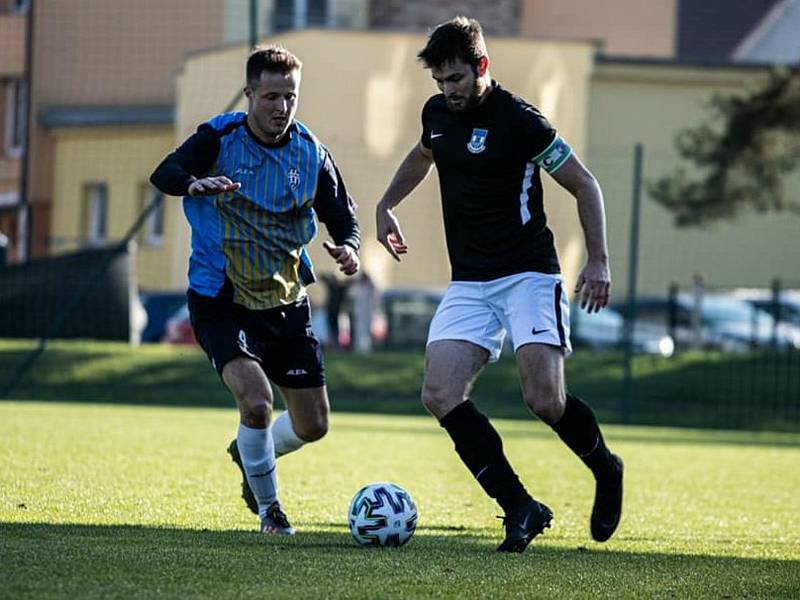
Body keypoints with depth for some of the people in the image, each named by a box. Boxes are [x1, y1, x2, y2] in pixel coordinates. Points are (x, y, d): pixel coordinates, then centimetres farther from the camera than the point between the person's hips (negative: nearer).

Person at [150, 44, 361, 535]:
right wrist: (194, 184, -51)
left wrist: (348, 247, -17)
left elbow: (343, 215, 7)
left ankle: (248, 454, 40)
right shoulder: (220, 139, -12)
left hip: (287, 303, 5)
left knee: (313, 425, 6)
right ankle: (268, 506, 1)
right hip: (222, 303, -5)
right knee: (257, 402, -24)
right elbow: (164, 174, -28)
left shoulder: (311, 152, -2)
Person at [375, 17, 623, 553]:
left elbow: (584, 184, -8)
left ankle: (606, 470, 14)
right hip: (468, 284, 6)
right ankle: (521, 509, -8)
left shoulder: (520, 121, -13)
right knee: (440, 396, -13)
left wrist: (599, 260, -15)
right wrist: (387, 205, 26)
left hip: (529, 276, -6)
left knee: (545, 399, -18)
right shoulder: (437, 113, 7)